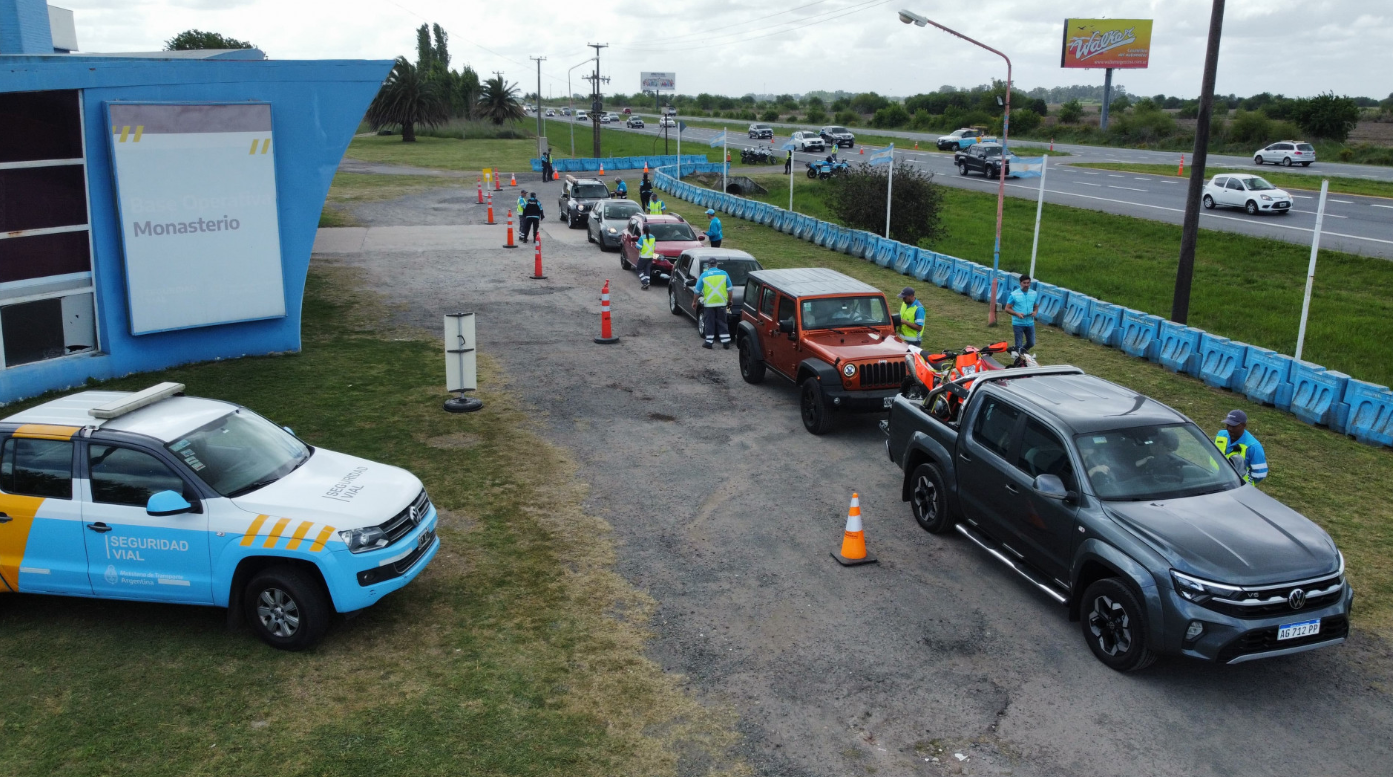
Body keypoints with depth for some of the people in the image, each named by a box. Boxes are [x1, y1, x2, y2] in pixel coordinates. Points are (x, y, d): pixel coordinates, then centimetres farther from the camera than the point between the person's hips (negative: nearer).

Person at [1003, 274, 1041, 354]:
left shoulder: (1034, 294, 3)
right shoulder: (1014, 294, -9)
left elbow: (1036, 307, 15)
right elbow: (1007, 309, -6)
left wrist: (1035, 312, -10)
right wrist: (1017, 314, -22)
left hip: (1030, 323, 4)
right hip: (1018, 323, -4)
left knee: (1031, 343, 12)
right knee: (1018, 344, 0)